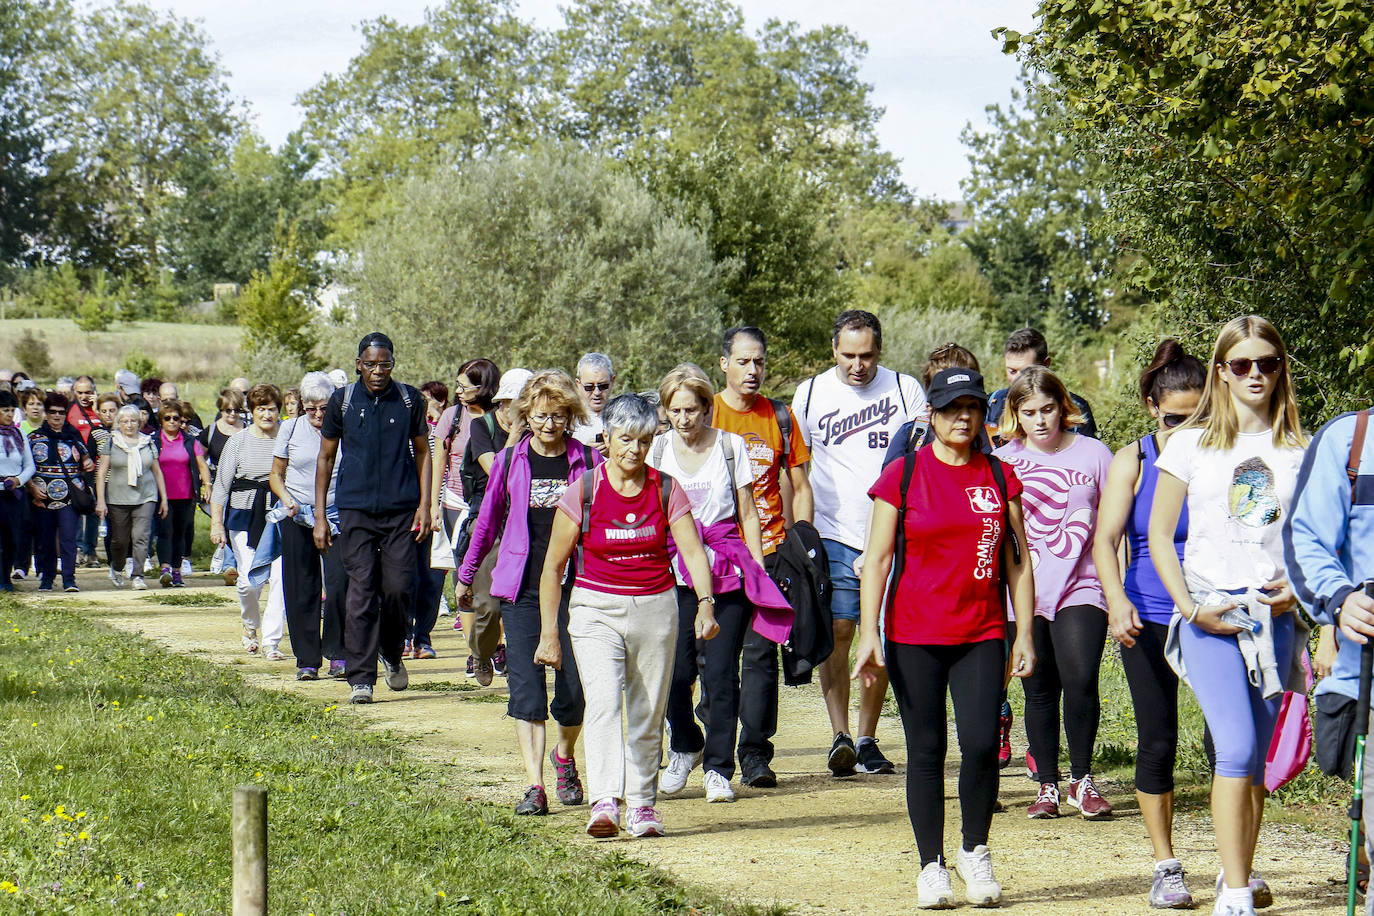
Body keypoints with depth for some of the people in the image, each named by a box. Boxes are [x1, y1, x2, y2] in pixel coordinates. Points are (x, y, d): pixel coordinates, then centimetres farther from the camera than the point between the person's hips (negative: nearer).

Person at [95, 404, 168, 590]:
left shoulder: (148, 443, 8)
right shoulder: (111, 442, 2)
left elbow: (157, 472, 14)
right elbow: (101, 472, 0)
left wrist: (164, 498, 12)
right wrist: (100, 501, -7)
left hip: (145, 498, 1)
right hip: (118, 498, -1)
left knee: (141, 536, -12)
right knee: (120, 539, 7)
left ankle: (137, 576, -9)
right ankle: (117, 569, 34)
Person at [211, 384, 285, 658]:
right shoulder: (239, 441, 4)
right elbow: (221, 484, 5)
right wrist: (216, 522, -1)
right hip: (245, 516, 0)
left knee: (280, 578, -11)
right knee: (249, 581, -5)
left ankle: (271, 641, -3)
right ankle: (251, 625, 26)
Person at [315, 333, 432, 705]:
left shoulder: (409, 399, 5)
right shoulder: (342, 401, 4)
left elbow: (422, 452, 13)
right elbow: (326, 457, 10)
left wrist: (424, 504, 3)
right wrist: (320, 516, 7)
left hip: (401, 510, 1)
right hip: (356, 510, -1)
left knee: (399, 587, -3)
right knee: (361, 592, -6)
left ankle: (391, 653, 25)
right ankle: (360, 679, -2)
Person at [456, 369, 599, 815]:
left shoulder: (587, 460, 0)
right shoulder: (510, 461, 4)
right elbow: (488, 520, 15)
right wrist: (466, 575, 22)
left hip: (575, 586, 0)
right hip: (522, 588, 1)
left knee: (575, 689, 2)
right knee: (525, 688, -7)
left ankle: (564, 757, 32)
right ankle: (534, 785, -6)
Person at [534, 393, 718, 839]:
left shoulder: (666, 490, 1)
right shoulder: (584, 490, -5)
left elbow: (694, 551, -8)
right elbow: (553, 566, 1)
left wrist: (705, 602, -26)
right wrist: (549, 632, -2)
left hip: (655, 607, 2)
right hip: (596, 608, -2)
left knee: (648, 712, 6)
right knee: (603, 699, -21)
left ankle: (642, 804, 19)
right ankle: (604, 802, -31)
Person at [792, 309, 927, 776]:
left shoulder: (904, 389, 4)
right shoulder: (810, 394, 5)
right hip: (834, 533, 0)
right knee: (837, 631, -12)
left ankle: (867, 740, 11)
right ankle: (840, 736, -17)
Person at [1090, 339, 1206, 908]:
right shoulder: (1132, 462, 1)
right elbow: (1105, 540, -5)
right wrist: (1117, 602, -21)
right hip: (1150, 619, 0)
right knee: (1157, 744, 3)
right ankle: (1165, 867, 16)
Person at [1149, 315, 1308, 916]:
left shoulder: (1299, 449, 9)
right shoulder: (1192, 443, 4)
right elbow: (1159, 535, 5)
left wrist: (1298, 589, -4)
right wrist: (1190, 607, -6)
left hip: (1274, 613, 3)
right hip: (1209, 611, -3)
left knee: (1255, 755, 7)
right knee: (1238, 749, -15)